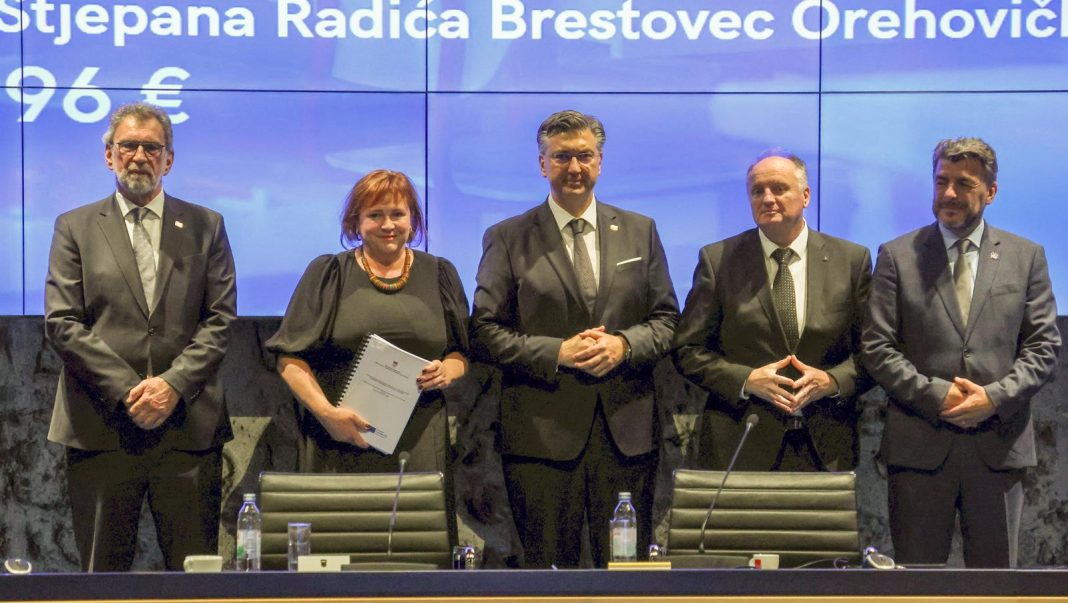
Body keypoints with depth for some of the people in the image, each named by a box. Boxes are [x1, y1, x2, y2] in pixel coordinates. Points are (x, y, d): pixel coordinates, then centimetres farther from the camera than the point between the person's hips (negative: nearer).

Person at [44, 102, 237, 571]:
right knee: (103, 572, 5)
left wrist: (174, 384, -10)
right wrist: (126, 391, -10)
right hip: (101, 427, 0)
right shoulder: (75, 228, 9)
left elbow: (220, 319, 5)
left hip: (188, 425, 1)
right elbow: (62, 324, 0)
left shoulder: (205, 226, 12)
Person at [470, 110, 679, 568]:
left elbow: (667, 319, 11)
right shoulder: (507, 238, 5)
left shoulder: (640, 232, 13)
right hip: (542, 431, -2)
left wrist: (624, 344, -9)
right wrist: (557, 352, -13)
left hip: (626, 431, 2)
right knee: (547, 571, 2)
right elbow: (486, 330, 0)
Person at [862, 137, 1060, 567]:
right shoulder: (897, 256, 5)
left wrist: (996, 396, -11)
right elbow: (877, 347, -1)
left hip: (999, 445, 1)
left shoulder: (1026, 256, 9)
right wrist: (936, 395, -12)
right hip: (919, 444, -1)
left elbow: (1044, 346, 5)